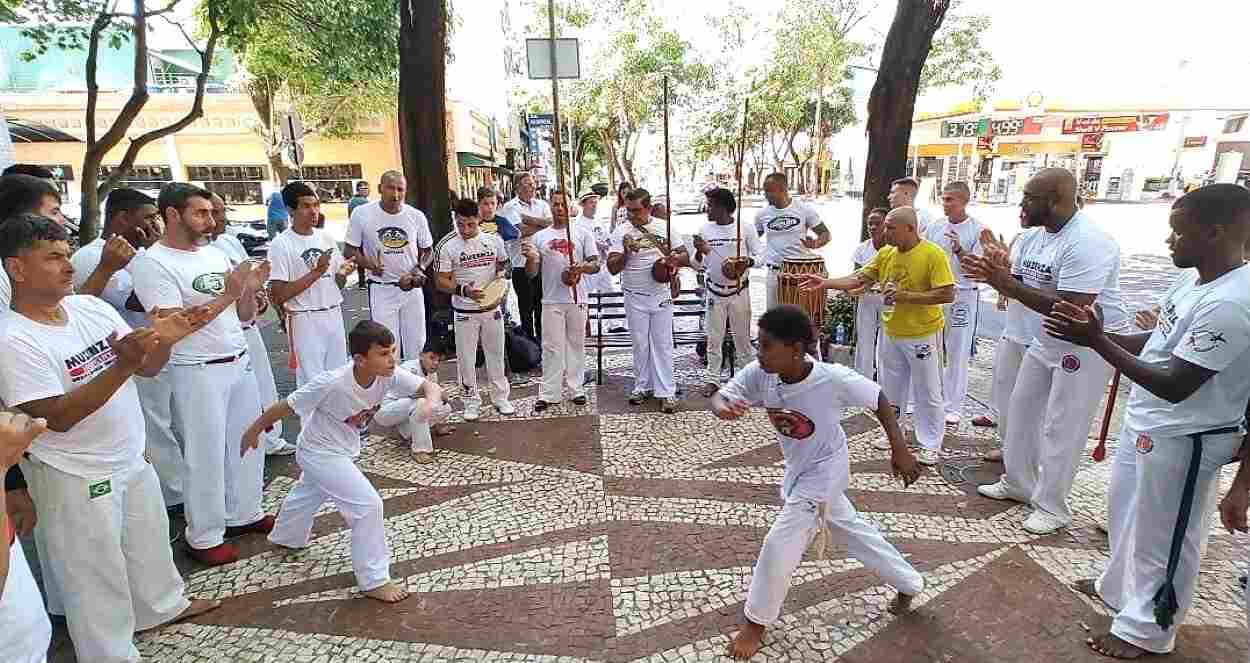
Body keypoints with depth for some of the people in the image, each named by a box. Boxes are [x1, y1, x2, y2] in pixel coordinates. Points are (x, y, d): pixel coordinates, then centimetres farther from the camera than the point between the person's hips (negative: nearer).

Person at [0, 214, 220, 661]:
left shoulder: (90, 306, -2)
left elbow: (148, 368, 2)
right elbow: (58, 418, -25)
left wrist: (164, 340, -20)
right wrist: (122, 366, -34)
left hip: (132, 458, 7)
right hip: (76, 477, -7)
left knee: (149, 538, 26)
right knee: (96, 573, 11)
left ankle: (163, 605, 49)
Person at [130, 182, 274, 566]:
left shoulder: (215, 254, 8)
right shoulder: (152, 263, -12)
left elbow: (243, 317, 11)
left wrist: (249, 290, -9)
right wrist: (227, 295, -22)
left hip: (241, 363, 7)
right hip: (197, 373, -7)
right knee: (207, 455, 3)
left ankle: (245, 514, 33)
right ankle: (205, 537, 19)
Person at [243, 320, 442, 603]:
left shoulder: (389, 375, -24)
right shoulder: (332, 383, -37)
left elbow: (431, 387, -27)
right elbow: (286, 406, -24)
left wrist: (430, 401, -50)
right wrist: (254, 430, -10)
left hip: (343, 449, 8)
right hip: (320, 454, -7)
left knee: (309, 494, 34)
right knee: (368, 504, -15)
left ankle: (285, 537, 64)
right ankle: (374, 581, -1)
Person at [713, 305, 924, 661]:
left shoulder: (833, 378, -33)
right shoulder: (759, 373, -22)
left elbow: (879, 399, -18)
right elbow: (720, 396, -20)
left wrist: (900, 451, -13)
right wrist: (723, 407, -45)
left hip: (824, 471, -6)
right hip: (798, 468, 7)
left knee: (779, 543, -6)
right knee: (850, 528, 24)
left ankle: (755, 624, 17)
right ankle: (909, 584, 47)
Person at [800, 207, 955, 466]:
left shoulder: (933, 254, -16)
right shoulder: (885, 253, 2)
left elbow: (947, 294, -20)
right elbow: (859, 279, 4)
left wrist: (906, 296, -23)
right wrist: (824, 283, -6)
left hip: (922, 335, -6)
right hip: (890, 334, 6)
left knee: (927, 393, 6)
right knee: (889, 389, 17)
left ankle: (930, 444, 20)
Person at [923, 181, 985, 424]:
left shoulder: (978, 230, -7)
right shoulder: (935, 226, 4)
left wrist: (959, 250, -24)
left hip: (962, 295, -4)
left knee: (957, 354, 2)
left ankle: (953, 407, 12)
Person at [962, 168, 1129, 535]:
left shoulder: (1087, 242, -27)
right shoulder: (1032, 238, 1)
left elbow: (1071, 309, -32)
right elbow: (1019, 286, 6)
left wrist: (1005, 283, -32)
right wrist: (993, 273, -16)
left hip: (1090, 342, -9)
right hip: (1048, 337, 9)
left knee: (1061, 428, -2)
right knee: (1022, 408, 16)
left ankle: (1052, 507, 15)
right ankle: (1018, 483, 33)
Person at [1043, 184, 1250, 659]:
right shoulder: (1193, 281, 1)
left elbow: (1175, 386, -28)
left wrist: (1096, 342, -29)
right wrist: (1097, 334, -1)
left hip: (1182, 439, -9)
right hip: (1148, 423, 9)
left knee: (1161, 536, 9)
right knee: (1126, 512, 26)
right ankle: (1120, 588, 47)